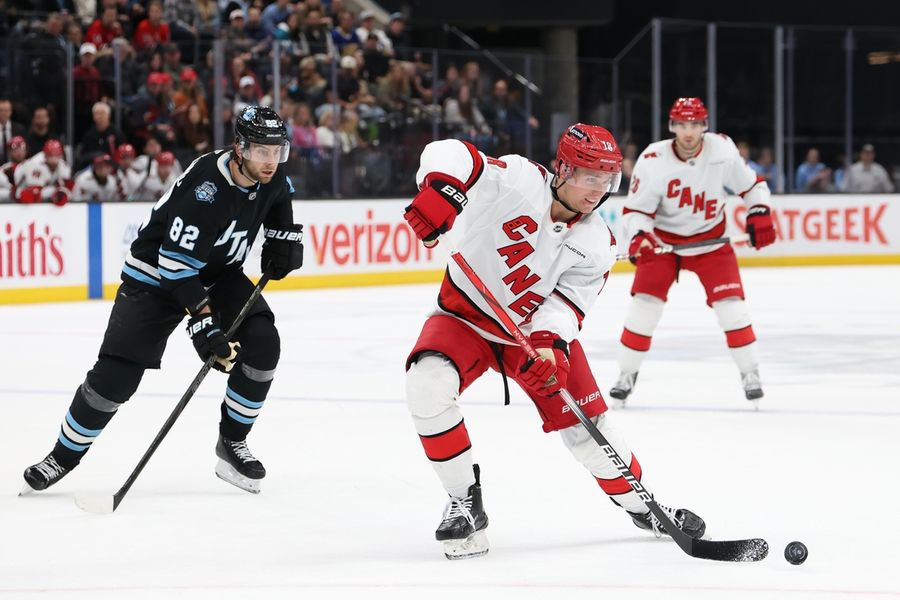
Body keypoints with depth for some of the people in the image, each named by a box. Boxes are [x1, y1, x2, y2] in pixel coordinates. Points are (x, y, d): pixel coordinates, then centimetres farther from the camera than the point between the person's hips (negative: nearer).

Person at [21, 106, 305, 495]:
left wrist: (284, 237, 3)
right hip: (155, 275, -6)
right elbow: (177, 263, -35)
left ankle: (232, 444, 1)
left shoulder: (271, 174, -11)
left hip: (220, 273, 6)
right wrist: (203, 322, -39)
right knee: (115, 375, -12)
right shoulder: (205, 188, -34)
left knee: (262, 345, -16)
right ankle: (63, 456, 9)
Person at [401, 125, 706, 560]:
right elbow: (450, 155, -31)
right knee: (427, 384, -31)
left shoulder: (596, 245, -9)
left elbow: (567, 302, -16)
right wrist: (439, 189, -53)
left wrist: (549, 343, -37)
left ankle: (641, 506, 28)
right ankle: (465, 504, -16)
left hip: (537, 328, 3)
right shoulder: (519, 181, -22)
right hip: (465, 316, -3)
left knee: (584, 425, -1)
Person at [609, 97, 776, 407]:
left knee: (730, 303, -10)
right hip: (662, 239, 0)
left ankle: (750, 373, 4)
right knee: (645, 303, -9)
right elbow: (636, 208, -17)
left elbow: (752, 185, -2)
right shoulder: (653, 160, -22)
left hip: (710, 239, 1)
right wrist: (638, 237, -35)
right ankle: (627, 375, 7)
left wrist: (759, 215, -14)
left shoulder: (722, 151, -18)